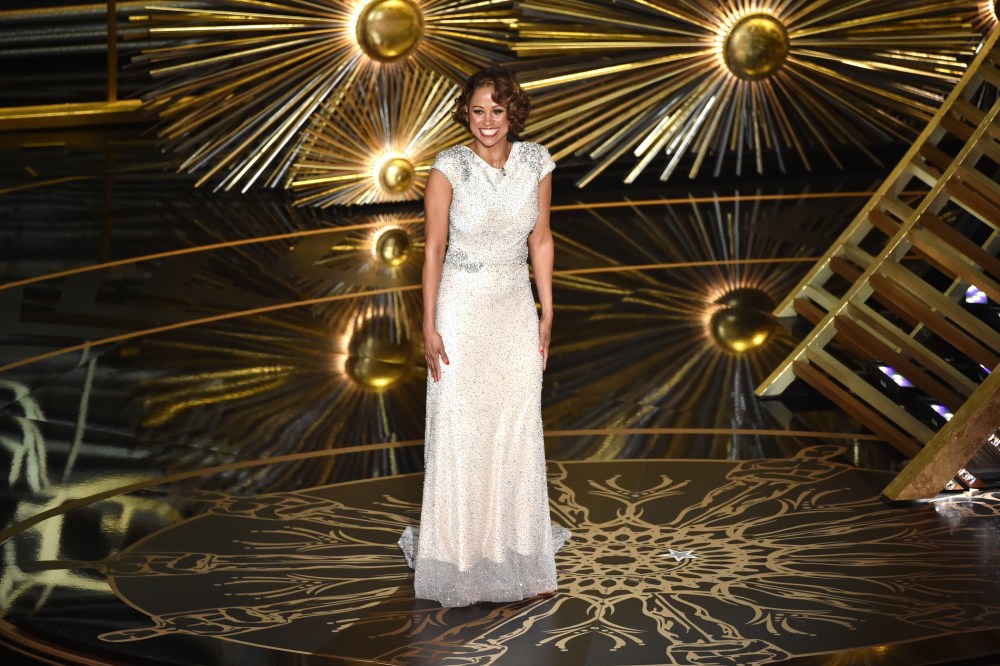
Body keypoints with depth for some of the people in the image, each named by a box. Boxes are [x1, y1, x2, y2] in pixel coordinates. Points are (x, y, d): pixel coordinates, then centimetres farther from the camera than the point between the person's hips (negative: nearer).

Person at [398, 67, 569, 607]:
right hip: (462, 309, -3)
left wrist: (547, 314, 7)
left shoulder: (536, 162, -1)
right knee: (458, 432, 2)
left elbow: (541, 240, 7)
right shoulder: (449, 168, -12)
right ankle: (459, 555, 18)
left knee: (518, 431, 9)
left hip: (516, 310, 4)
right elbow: (434, 248, -8)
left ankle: (515, 552, 26)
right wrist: (429, 326, -10)